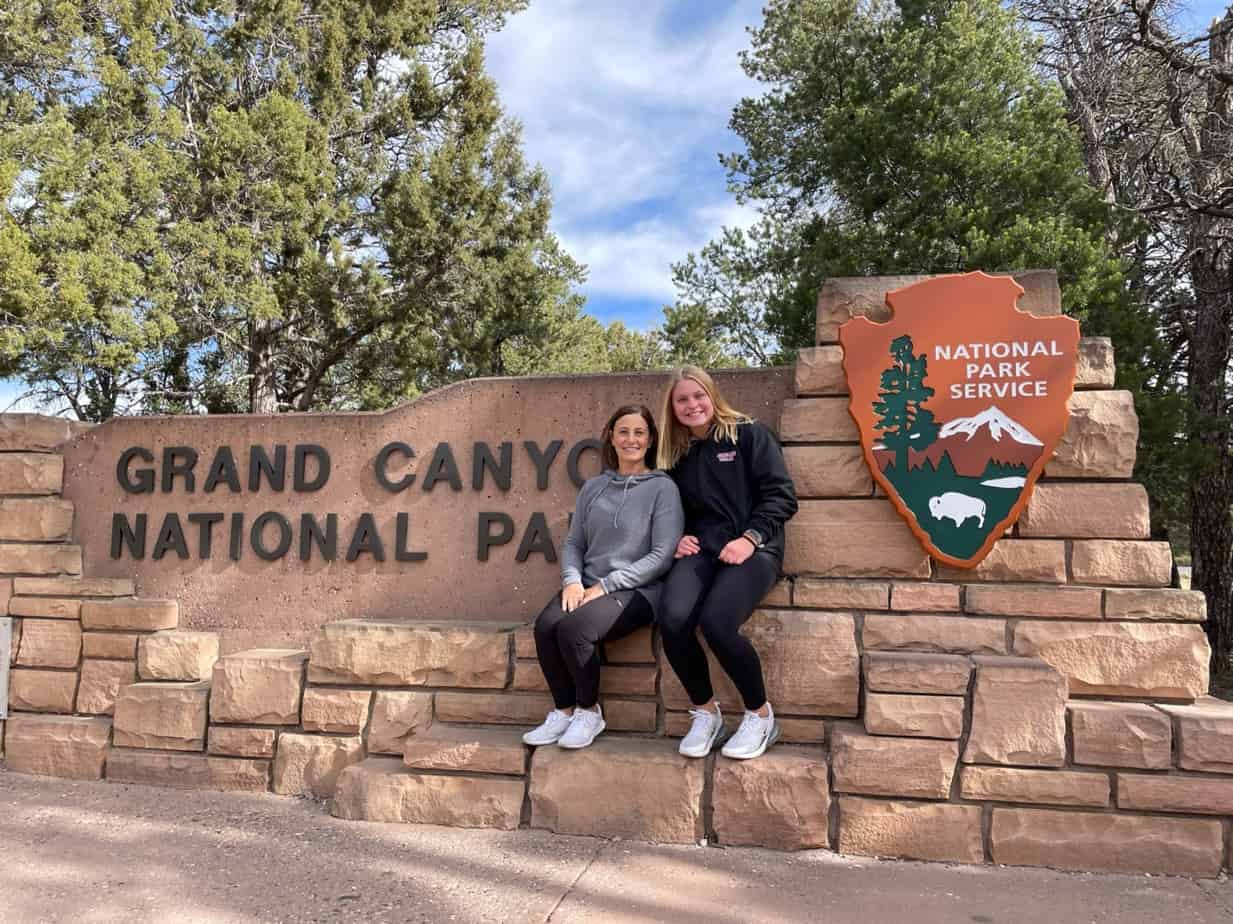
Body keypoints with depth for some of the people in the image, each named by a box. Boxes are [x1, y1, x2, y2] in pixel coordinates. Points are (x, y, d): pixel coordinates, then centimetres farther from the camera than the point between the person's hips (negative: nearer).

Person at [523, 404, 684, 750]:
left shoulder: (662, 488, -1)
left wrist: (606, 585, -13)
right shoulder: (593, 487, 13)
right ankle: (563, 710, -4)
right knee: (545, 625, -25)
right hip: (588, 586, 4)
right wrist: (572, 580, -7)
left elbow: (663, 555, -9)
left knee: (573, 628, -29)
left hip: (637, 591, -4)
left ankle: (589, 711, -4)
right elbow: (574, 542, 14)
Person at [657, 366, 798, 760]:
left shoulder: (749, 435, 6)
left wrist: (750, 538, -14)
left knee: (716, 622, -31)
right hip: (701, 549, 4)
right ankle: (704, 712, -2)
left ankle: (760, 715, -4)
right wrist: (678, 538, 3)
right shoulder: (676, 455, 20)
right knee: (672, 619, -27)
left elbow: (781, 494, -2)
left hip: (753, 547, -4)